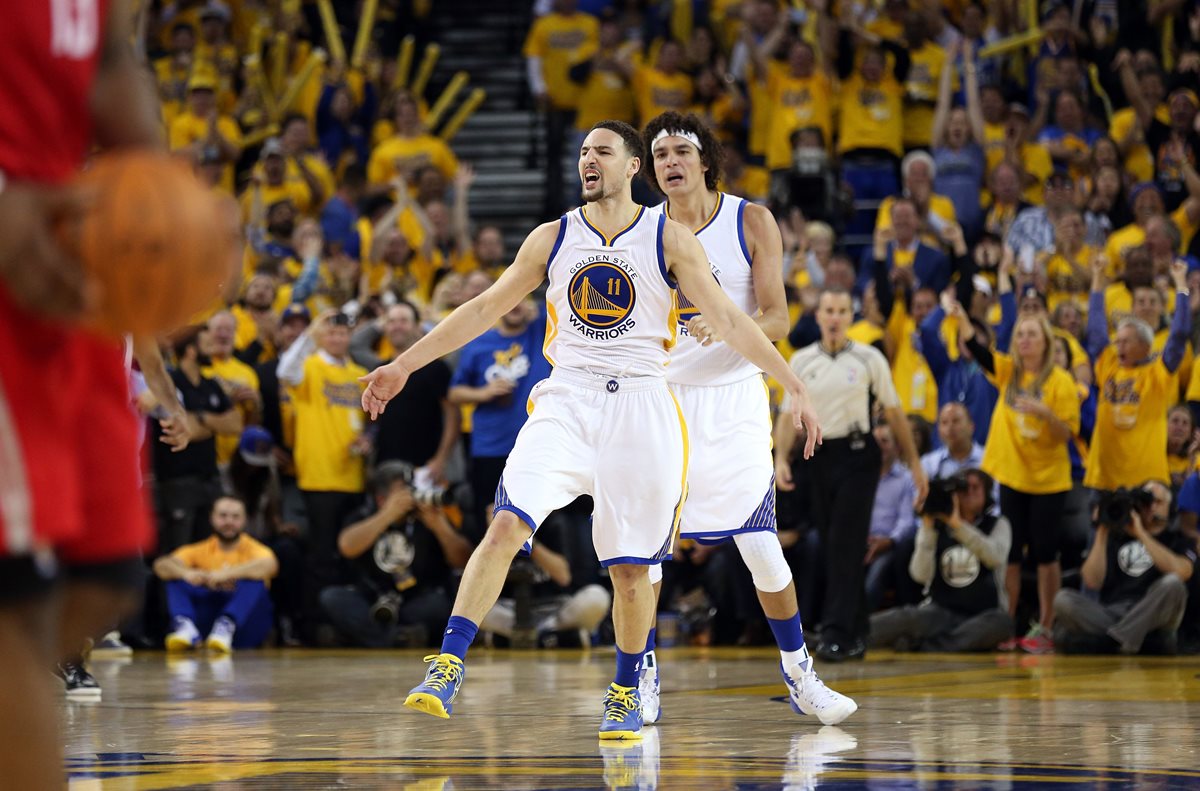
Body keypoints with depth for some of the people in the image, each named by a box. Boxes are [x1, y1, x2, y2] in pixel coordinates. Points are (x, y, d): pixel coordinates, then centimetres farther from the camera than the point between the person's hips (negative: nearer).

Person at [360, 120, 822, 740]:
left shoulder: (669, 239, 2)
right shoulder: (553, 239, 9)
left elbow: (728, 320, -1)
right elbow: (484, 309, 14)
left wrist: (793, 387, -9)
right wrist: (404, 365, 12)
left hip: (639, 405, -1)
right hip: (566, 402, 1)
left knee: (630, 567, 2)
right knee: (507, 525, -19)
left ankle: (626, 693, 23)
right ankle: (447, 667, -19)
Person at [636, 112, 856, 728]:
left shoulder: (751, 223, -3)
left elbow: (776, 320, -7)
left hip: (733, 400, -2)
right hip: (661, 399, 2)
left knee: (761, 547, -3)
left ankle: (798, 671, 14)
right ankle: (642, 676, 8)